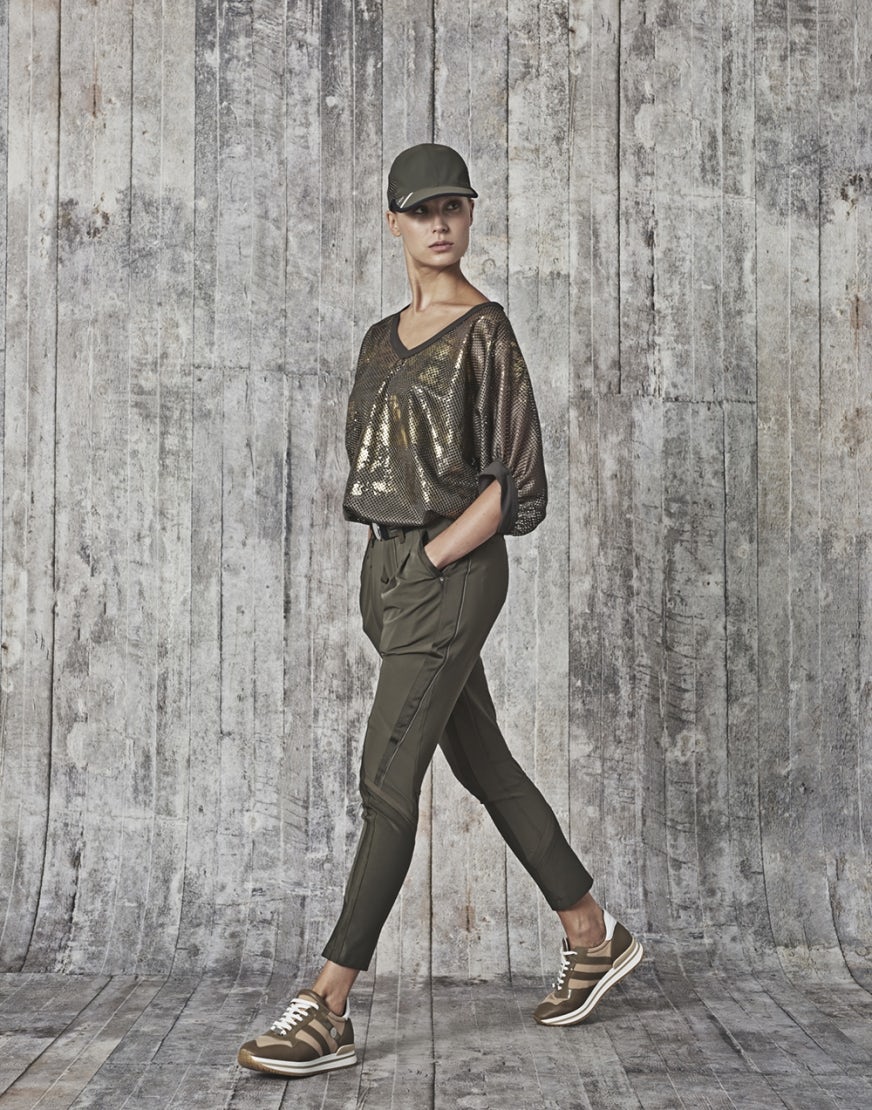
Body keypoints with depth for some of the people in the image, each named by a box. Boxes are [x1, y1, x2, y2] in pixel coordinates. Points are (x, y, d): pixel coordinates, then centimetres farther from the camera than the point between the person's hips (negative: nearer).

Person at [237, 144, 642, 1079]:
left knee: (386, 780, -10)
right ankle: (594, 937, 28)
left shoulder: (485, 331, -7)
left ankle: (327, 1011, -6)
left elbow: (513, 483, -11)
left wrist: (430, 559, -14)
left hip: (450, 568, -8)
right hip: (390, 563, 8)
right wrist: (388, 569, 9)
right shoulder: (383, 337, 15)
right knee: (482, 763, 14)